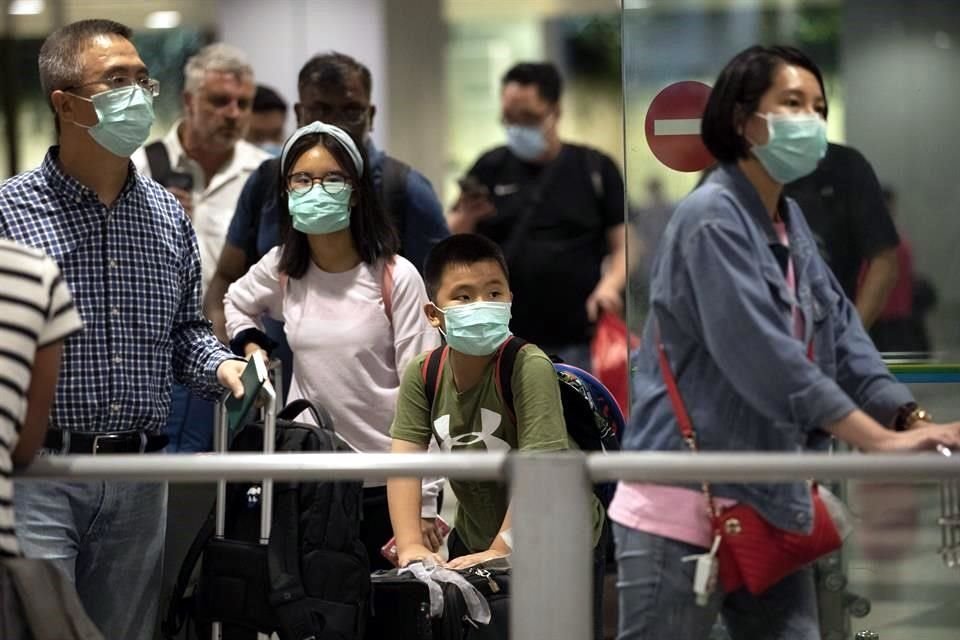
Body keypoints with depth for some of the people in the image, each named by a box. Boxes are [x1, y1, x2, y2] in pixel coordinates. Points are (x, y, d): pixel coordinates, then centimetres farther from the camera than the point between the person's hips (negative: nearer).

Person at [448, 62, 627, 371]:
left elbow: (622, 244, 4)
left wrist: (610, 285, -15)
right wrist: (465, 219, -12)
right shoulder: (490, 169, 9)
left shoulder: (595, 169, 5)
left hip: (575, 344, -1)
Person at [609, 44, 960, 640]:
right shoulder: (712, 218, -14)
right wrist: (881, 440, -26)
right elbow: (763, 356, -24)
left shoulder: (792, 224, 14)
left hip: (767, 506, 9)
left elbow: (842, 336, 8)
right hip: (684, 505, -9)